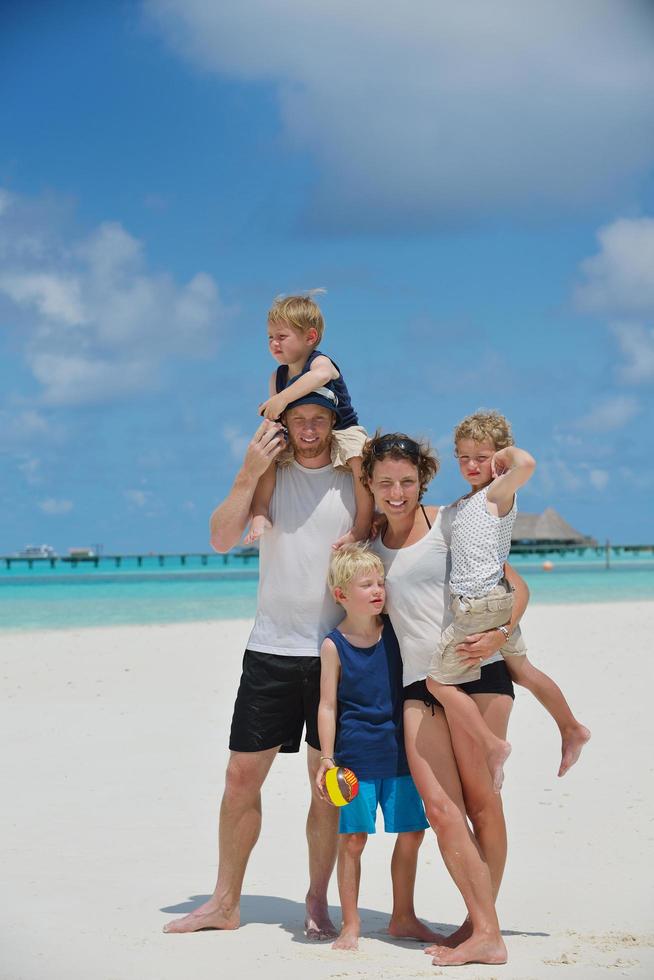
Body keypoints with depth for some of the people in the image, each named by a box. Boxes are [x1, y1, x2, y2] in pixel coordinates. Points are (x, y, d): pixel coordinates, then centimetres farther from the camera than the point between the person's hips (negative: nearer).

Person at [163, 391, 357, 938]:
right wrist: (249, 473, -16)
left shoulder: (354, 477, 1)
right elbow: (222, 539, -6)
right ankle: (225, 903, 17)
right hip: (271, 647, 2)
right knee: (242, 775, 5)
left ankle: (318, 903, 15)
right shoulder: (270, 472, 4)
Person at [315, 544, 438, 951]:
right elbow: (328, 705, -6)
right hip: (355, 757, -4)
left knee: (411, 834, 7)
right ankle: (351, 924, 10)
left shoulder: (396, 630, 4)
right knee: (353, 839, -2)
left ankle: (404, 918, 22)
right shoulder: (334, 646, -7)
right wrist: (326, 758, -11)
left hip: (399, 753, 4)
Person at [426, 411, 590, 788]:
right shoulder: (467, 502, 17)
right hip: (495, 602, 10)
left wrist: (508, 452, -12)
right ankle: (572, 729, 34)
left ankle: (493, 745, -5)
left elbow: (526, 464, -33)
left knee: (439, 680, -6)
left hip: (482, 604, -10)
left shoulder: (497, 491, -11)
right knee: (521, 670, 21)